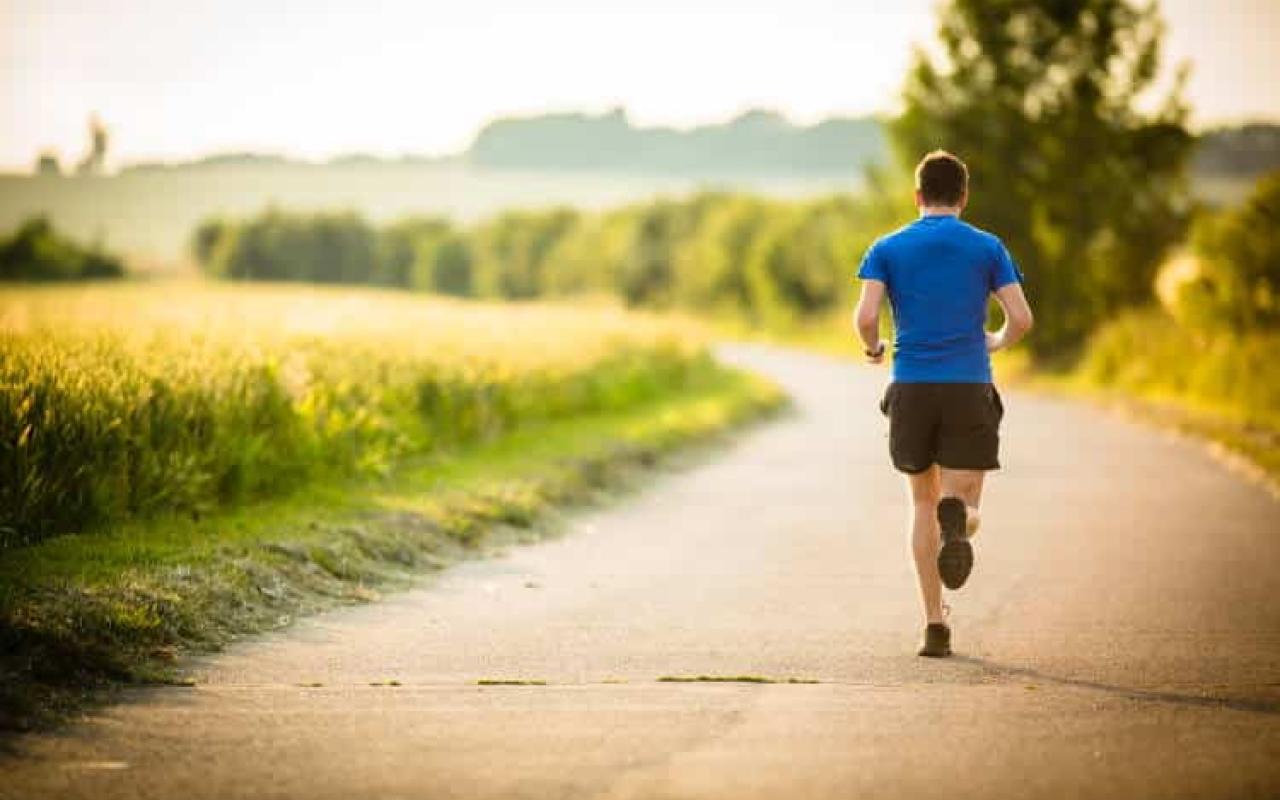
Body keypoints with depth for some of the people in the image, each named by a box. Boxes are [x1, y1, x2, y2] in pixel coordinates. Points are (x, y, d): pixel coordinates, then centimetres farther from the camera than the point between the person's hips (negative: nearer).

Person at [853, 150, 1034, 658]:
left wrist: (873, 348, 15)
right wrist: (998, 343, 20)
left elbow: (865, 316, -8)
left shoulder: (888, 249, 5)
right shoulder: (987, 247, 5)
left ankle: (935, 625, 9)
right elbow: (1021, 318, -2)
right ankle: (956, 519, -37)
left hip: (911, 388, 1)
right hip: (970, 388, -1)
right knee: (964, 508, 3)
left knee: (923, 504, 16)